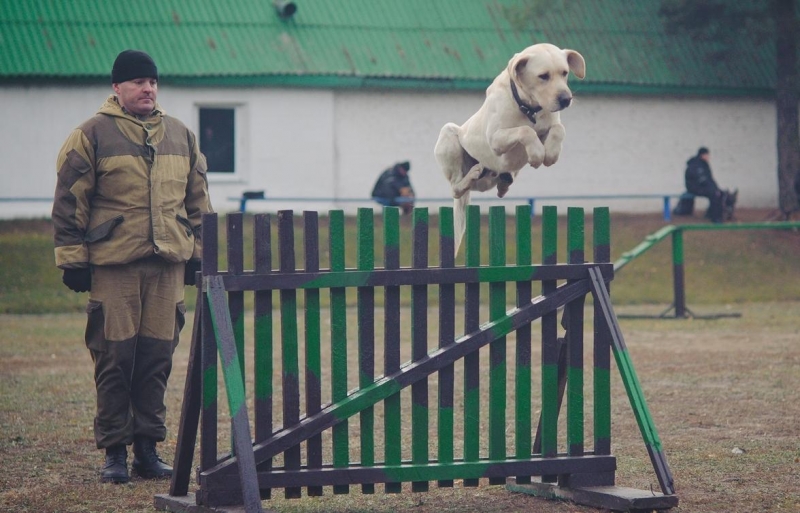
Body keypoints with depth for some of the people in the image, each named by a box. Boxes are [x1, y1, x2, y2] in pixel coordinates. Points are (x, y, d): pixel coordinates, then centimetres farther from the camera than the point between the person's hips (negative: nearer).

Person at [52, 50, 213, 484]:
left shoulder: (180, 136, 14)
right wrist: (73, 259, -4)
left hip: (167, 264, 4)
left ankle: (147, 447, 15)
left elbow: (197, 199, 21)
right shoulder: (92, 135, 0)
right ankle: (114, 451, 6)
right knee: (114, 358, -2)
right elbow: (69, 201, -1)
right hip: (112, 265, -4)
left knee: (157, 358, 5)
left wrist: (197, 251, 16)